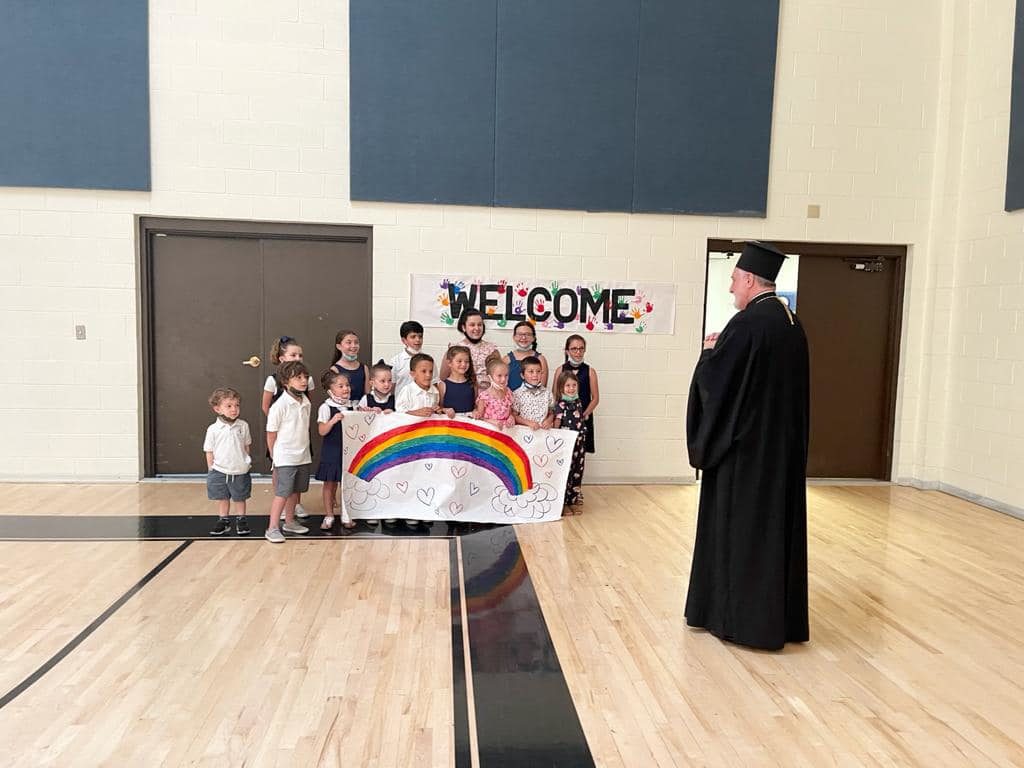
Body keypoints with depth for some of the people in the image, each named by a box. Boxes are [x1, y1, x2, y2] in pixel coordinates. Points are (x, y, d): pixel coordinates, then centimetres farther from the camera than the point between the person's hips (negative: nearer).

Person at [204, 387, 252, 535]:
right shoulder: (213, 429, -8)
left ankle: (241, 521, 27)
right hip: (220, 471, 0)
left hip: (240, 471, 0)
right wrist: (211, 470, 0)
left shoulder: (243, 426, -5)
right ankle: (223, 521, 28)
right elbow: (209, 451, 0)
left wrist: (245, 462, 8)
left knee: (239, 498, 12)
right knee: (222, 498, 13)